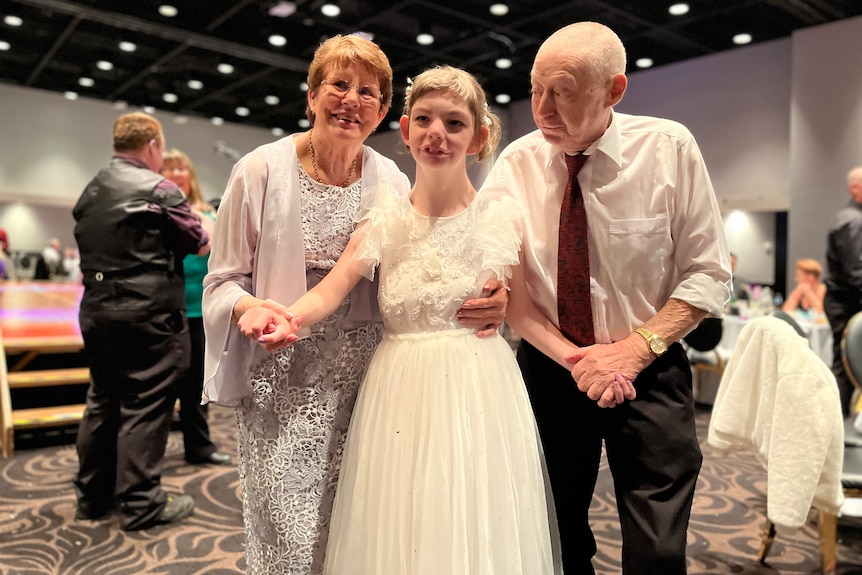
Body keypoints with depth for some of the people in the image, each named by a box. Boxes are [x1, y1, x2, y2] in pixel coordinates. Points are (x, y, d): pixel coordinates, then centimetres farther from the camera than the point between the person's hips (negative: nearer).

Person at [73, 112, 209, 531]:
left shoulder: (91, 191, 13)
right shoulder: (157, 189, -10)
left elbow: (90, 252, 19)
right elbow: (201, 246, -4)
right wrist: (210, 229, 15)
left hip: (95, 311, 8)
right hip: (147, 313, -8)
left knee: (102, 402, 16)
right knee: (145, 406, -2)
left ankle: (92, 496, 26)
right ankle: (141, 504, 6)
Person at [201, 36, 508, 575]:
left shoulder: (392, 182, 4)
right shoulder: (262, 170, -3)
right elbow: (223, 280, 0)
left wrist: (490, 299, -13)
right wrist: (251, 308, -22)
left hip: (364, 377, 3)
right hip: (282, 377, -2)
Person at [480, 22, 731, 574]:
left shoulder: (669, 148, -10)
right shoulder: (516, 162, -6)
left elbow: (709, 274, -8)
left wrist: (635, 348, -20)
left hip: (648, 371, -1)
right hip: (547, 371, 2)